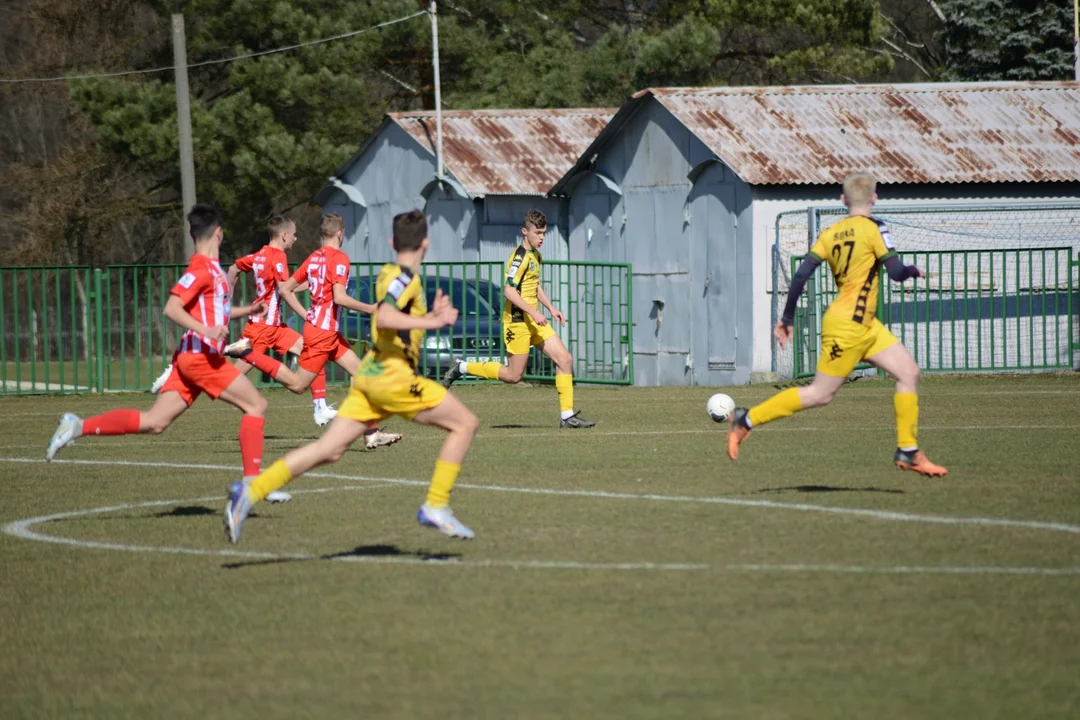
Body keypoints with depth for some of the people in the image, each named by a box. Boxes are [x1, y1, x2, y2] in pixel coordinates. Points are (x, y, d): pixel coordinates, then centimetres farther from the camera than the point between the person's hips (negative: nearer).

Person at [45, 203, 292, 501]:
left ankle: (79, 426, -2)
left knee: (153, 422, 3)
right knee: (256, 404, -6)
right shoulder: (201, 268, -11)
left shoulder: (212, 269, 18)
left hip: (191, 357, 9)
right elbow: (172, 308, -20)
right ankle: (252, 481, -8)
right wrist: (206, 330, -31)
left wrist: (247, 311, 25)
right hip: (202, 356, -9)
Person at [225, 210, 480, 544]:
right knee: (465, 424, 1)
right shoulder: (404, 277, -11)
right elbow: (385, 317, -29)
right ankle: (436, 507, -1)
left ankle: (250, 491, -8)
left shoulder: (390, 273, 17)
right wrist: (432, 321, -28)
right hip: (394, 377, -9)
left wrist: (431, 316, 19)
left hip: (370, 375, 9)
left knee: (329, 450, 3)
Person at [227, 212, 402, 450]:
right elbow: (339, 297, -24)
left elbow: (285, 290, 13)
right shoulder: (339, 259, -12)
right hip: (323, 331, -9)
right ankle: (248, 353, -4)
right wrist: (370, 309, -15)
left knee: (360, 372, 7)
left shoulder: (314, 258, 11)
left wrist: (306, 315, 17)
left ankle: (371, 433, 5)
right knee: (298, 384, -4)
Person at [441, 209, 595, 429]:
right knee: (513, 375, -3)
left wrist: (551, 308, 18)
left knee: (565, 359, -2)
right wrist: (533, 312, -25)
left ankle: (567, 415, -1)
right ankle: (461, 368, 12)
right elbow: (509, 291, -22)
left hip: (534, 320, 9)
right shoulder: (520, 256, -16)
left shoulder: (535, 256, 14)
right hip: (517, 320, -9)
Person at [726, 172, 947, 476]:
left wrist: (787, 318, 9)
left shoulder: (830, 234, 8)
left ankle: (907, 451, 8)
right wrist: (913, 271, 8)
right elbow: (896, 272, -15)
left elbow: (801, 274, 3)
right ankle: (747, 419, 1)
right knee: (821, 394, -4)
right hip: (847, 325, -8)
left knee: (909, 372, 8)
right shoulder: (873, 229, -11)